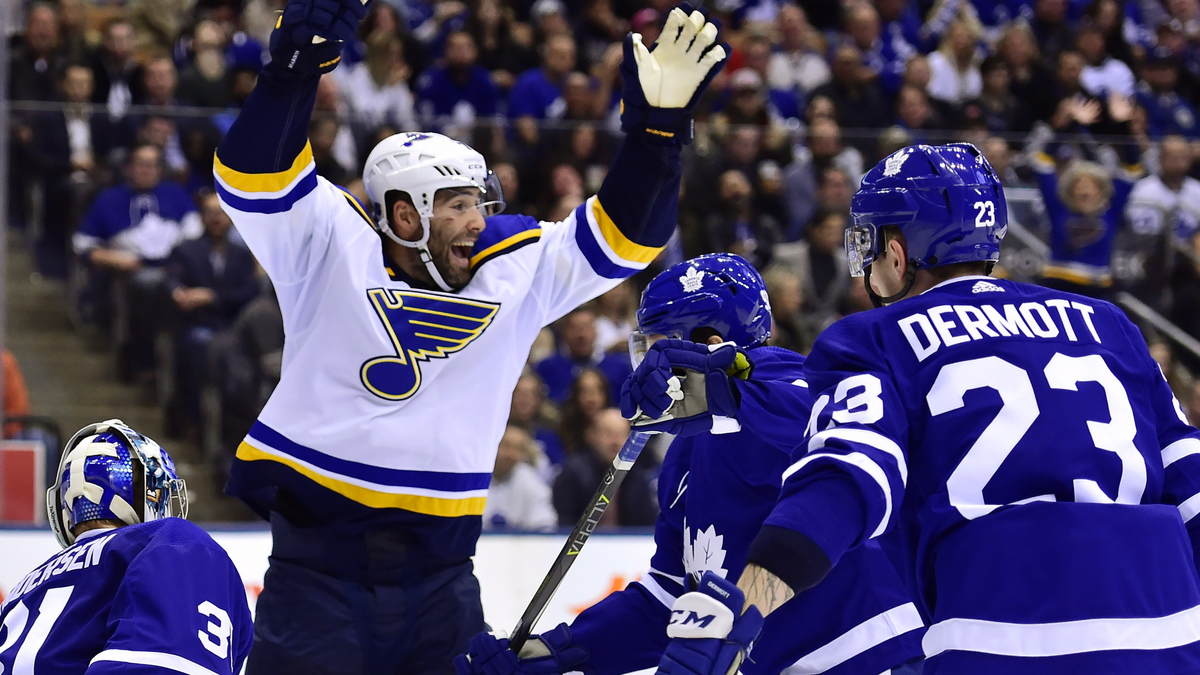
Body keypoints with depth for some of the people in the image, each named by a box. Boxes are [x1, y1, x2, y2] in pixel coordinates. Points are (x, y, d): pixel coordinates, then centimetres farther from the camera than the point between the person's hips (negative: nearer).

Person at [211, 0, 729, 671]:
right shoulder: (332, 248, -5)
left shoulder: (516, 268, 7)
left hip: (441, 576, 4)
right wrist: (298, 59, -30)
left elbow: (620, 236, 6)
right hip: (319, 559, -4)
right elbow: (254, 176, -17)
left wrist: (660, 124, -8)